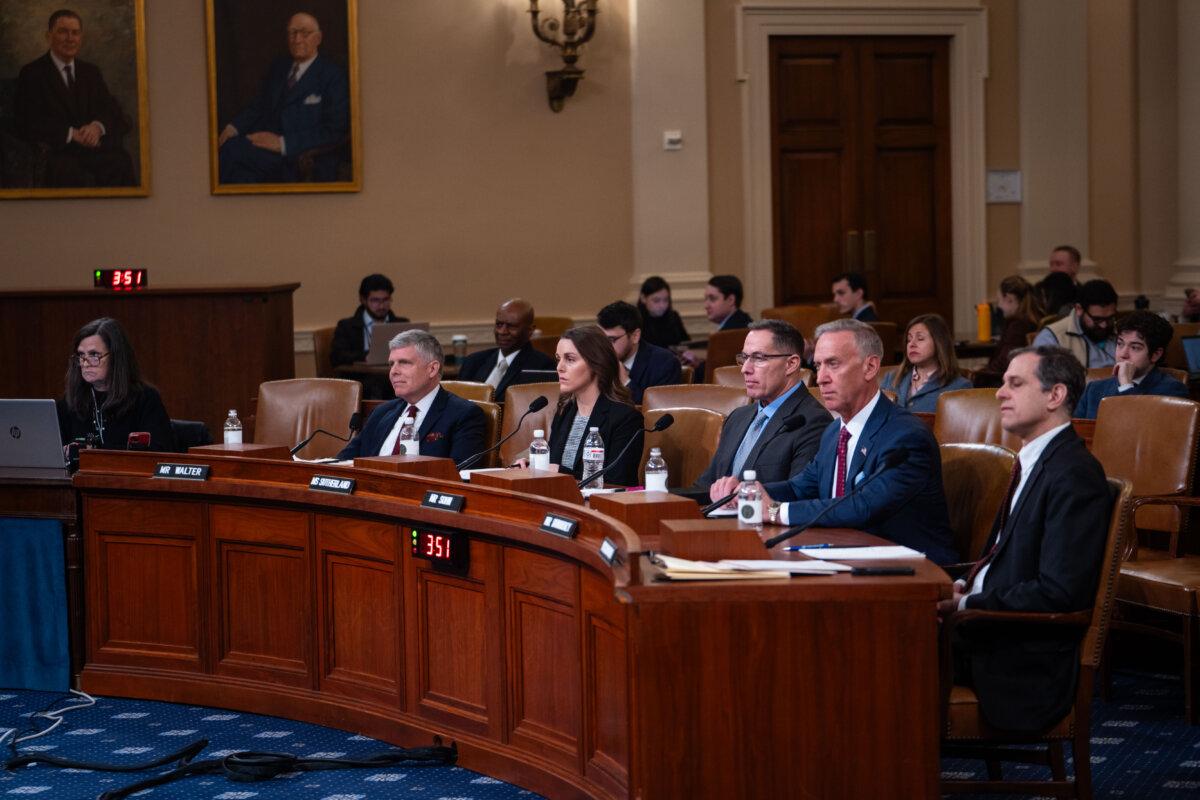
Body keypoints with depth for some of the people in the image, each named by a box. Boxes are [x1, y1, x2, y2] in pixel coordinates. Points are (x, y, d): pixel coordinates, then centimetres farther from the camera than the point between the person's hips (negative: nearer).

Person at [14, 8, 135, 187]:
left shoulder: (91, 72, 22)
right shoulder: (32, 73, 7)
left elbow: (115, 114, 13)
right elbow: (28, 123, -4)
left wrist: (98, 126, -10)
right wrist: (70, 133, -14)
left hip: (96, 151, 4)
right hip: (58, 154, -4)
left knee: (123, 164, -28)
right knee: (77, 177, -36)